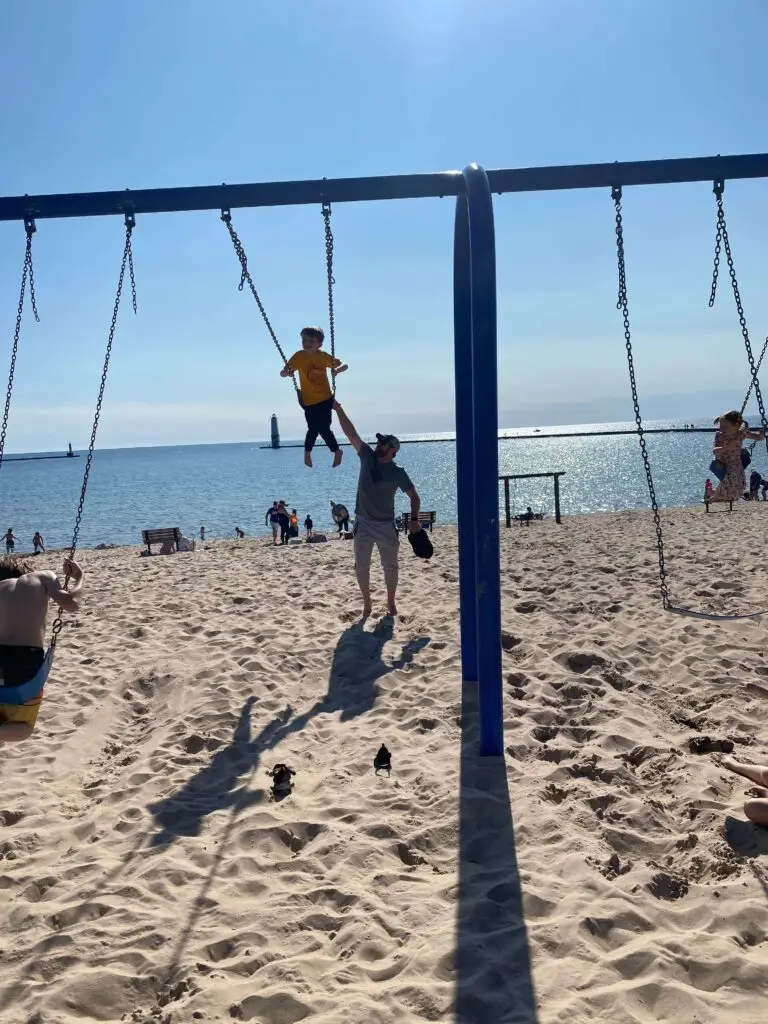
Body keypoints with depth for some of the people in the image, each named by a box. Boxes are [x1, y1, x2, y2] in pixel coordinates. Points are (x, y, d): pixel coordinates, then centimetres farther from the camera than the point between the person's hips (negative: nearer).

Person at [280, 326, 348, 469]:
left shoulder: (323, 356, -7)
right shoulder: (299, 356, -8)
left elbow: (344, 365, -2)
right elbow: (282, 373, -7)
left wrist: (337, 369, -25)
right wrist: (287, 372, -31)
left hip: (326, 399, 0)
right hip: (309, 401, 0)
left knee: (324, 429, -1)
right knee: (313, 429, -4)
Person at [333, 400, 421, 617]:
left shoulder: (398, 473, -8)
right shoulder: (367, 457, -1)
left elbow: (414, 496, -3)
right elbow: (351, 433, -3)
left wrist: (414, 519, -16)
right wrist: (338, 409, -8)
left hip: (386, 525, -2)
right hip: (363, 523, 2)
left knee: (390, 567, 10)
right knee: (361, 567, 7)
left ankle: (391, 602, 26)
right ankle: (367, 604, 21)